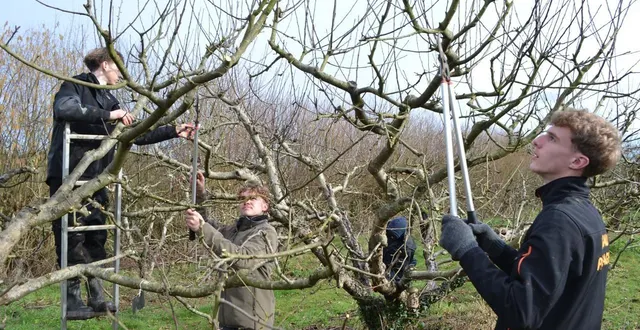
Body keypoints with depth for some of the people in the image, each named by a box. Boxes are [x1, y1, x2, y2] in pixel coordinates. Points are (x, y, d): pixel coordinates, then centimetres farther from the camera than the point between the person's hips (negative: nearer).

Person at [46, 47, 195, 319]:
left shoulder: (109, 100, 18)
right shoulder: (75, 86, -3)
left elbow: (139, 135, 19)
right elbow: (64, 109, -26)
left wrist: (173, 132, 14)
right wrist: (108, 115, -25)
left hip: (95, 180, 7)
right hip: (68, 177, -7)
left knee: (96, 239, 8)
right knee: (71, 239, -4)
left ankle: (97, 298, 14)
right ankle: (73, 301, 1)